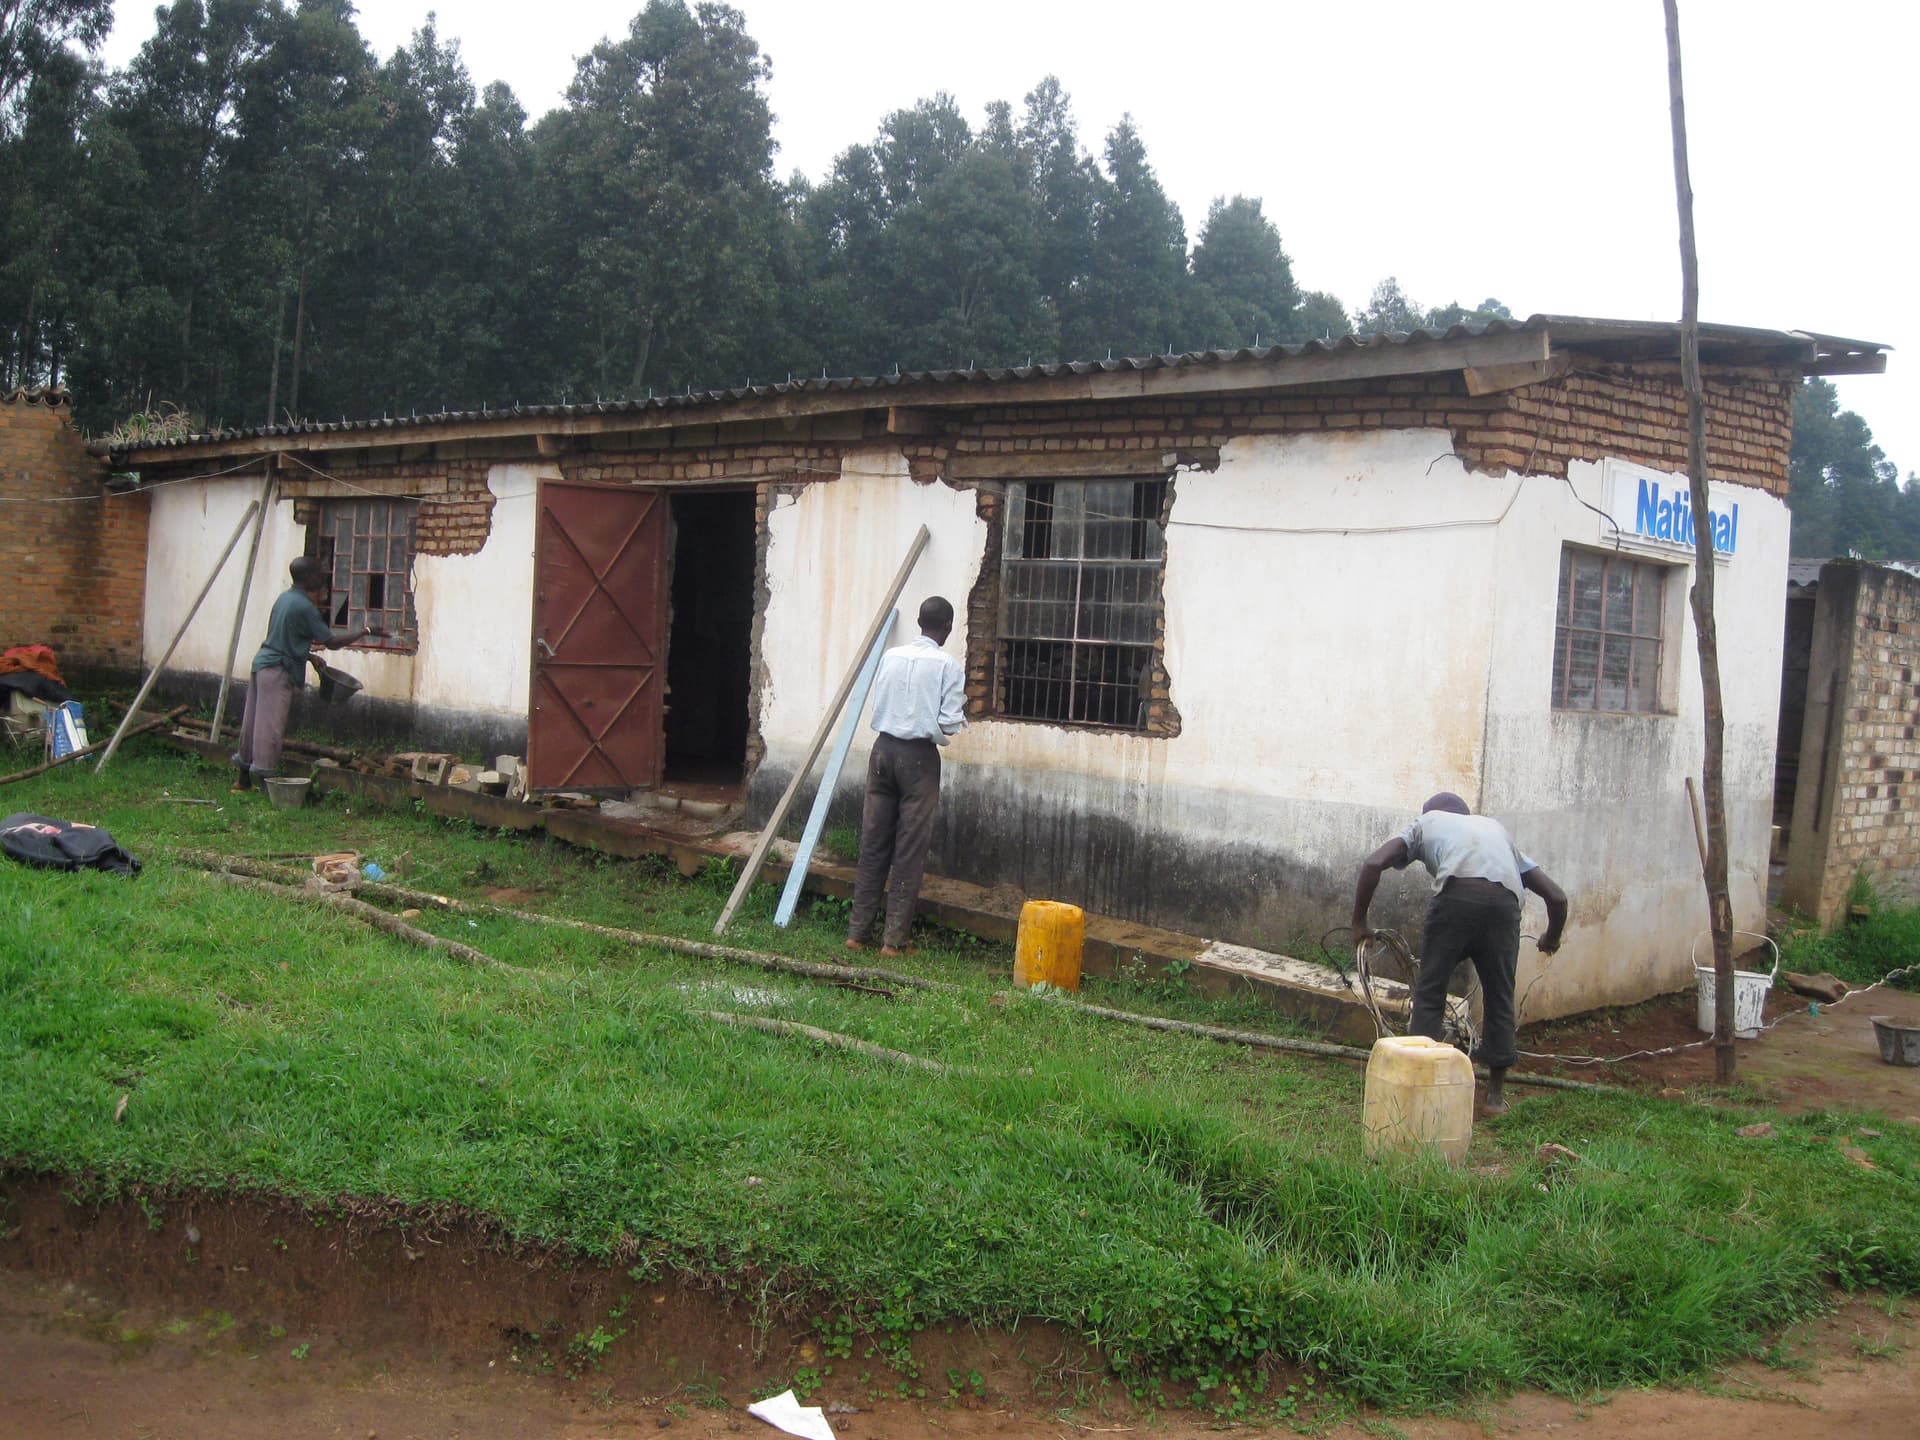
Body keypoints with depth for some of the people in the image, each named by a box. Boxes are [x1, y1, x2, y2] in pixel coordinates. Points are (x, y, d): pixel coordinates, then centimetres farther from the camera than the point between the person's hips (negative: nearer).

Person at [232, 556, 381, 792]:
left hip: (262, 663, 9)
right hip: (278, 671, -9)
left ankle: (244, 778, 21)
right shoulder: (304, 607, -16)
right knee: (270, 726, -5)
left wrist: (308, 655, 25)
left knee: (253, 723, 13)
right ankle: (263, 778, -2)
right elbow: (332, 642, -13)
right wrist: (365, 631, -6)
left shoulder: (285, 597, 11)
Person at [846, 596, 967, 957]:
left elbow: (877, 703, 11)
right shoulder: (948, 665, -7)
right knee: (910, 849, 2)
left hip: (884, 748, 4)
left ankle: (858, 931, 12)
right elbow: (949, 723, -12)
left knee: (873, 843, 9)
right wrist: (961, 720, 10)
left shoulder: (891, 656, 6)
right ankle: (894, 938, 3)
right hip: (919, 755, -4)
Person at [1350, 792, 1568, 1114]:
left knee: (1429, 994, 13)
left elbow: (1372, 864, 12)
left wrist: (1359, 923, 20)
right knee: (1500, 998, 20)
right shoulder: (1496, 828, 39)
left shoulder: (1425, 824, 31)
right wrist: (1552, 938, 52)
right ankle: (1496, 1094, 28)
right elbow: (1557, 896, 34)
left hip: (1456, 898, -3)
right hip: (1504, 903, 3)